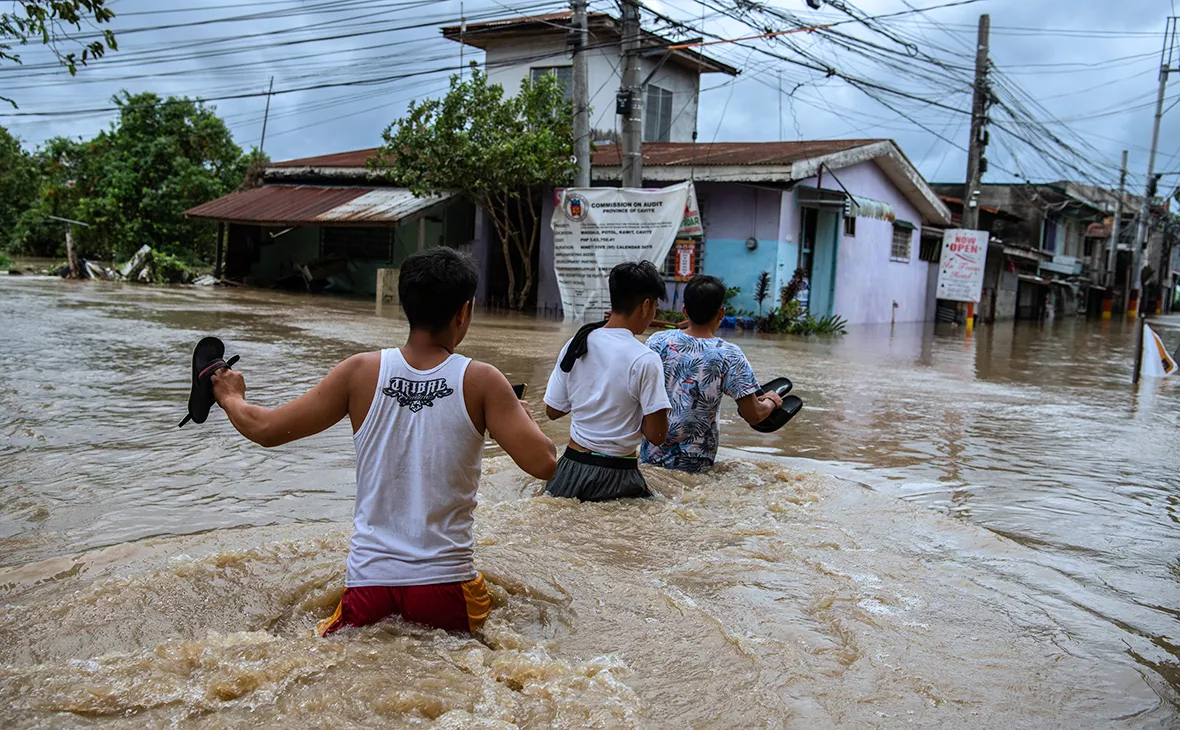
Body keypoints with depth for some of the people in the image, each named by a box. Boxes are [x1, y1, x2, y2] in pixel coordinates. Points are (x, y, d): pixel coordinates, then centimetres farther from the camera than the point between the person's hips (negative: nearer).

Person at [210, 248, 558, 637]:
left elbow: (266, 430, 3)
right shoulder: (481, 381, -7)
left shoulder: (361, 372, -3)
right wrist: (522, 414, 12)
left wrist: (230, 397, 26)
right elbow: (544, 464, -10)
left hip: (369, 581, 2)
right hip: (445, 586, -1)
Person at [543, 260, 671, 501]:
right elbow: (657, 435, -13)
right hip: (616, 476, -5)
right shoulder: (645, 360, -14)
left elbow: (553, 411, 10)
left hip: (572, 467, 5)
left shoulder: (575, 345, 1)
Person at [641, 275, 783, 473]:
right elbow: (753, 415, -10)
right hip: (695, 464, -2)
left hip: (652, 457, 2)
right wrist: (771, 402, 11)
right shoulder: (730, 355, -15)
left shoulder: (658, 341, -9)